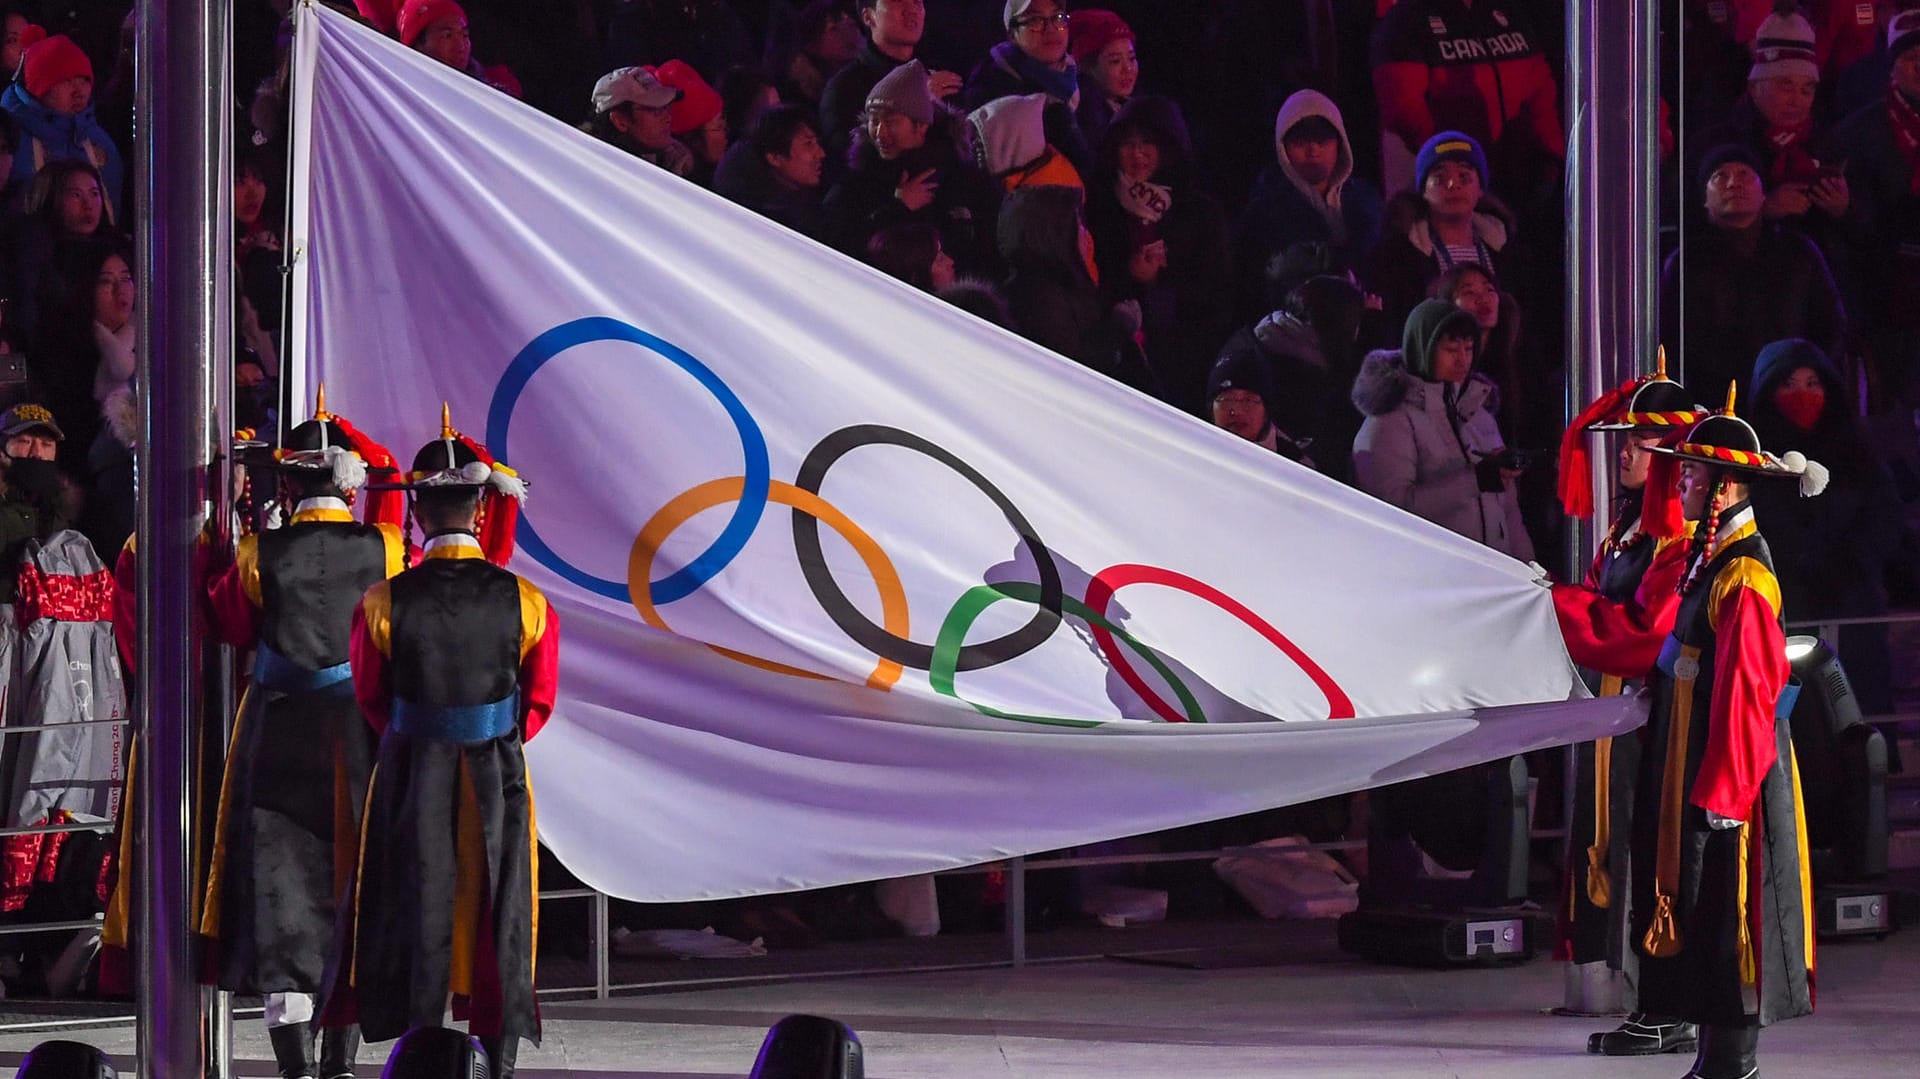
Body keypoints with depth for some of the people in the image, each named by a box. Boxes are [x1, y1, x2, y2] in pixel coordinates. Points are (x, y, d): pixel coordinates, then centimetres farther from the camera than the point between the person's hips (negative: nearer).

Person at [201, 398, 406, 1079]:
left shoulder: (259, 556, -7)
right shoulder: (386, 550, -6)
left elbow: (232, 626, 9)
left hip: (279, 740, -1)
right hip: (363, 742, 1)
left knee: (282, 895, 1)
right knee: (355, 887, 12)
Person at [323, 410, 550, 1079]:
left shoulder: (383, 604, -11)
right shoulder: (526, 603, -10)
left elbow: (371, 699, 4)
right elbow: (539, 703, 3)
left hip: (412, 776, 0)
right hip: (498, 776, 0)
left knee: (416, 922, 8)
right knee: (500, 919, 9)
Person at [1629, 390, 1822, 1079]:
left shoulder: (1743, 576, -19)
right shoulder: (1712, 557, 10)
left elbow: (1745, 690, -22)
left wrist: (1722, 789, -22)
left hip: (1730, 765, -10)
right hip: (1696, 759, 10)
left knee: (1726, 912, -5)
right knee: (1701, 914, 12)